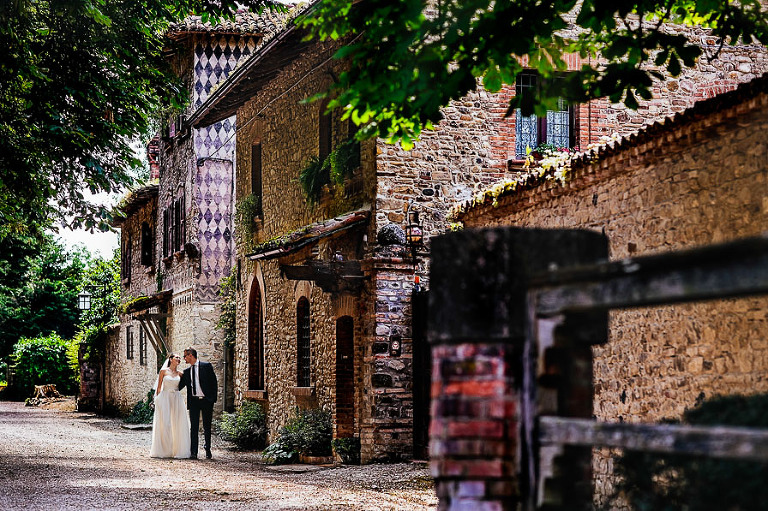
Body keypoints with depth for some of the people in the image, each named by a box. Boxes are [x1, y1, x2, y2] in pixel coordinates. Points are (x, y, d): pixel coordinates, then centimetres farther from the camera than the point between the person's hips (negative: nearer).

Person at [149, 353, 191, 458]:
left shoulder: (179, 374, 11)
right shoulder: (163, 371, 3)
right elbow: (159, 387, 3)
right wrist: (158, 399, -2)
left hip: (176, 399, 3)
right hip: (165, 398, -3)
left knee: (177, 424, -2)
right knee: (164, 424, -5)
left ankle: (177, 449, 2)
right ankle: (164, 450, 0)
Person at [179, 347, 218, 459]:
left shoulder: (206, 366, -2)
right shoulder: (187, 371, 11)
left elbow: (214, 382, -3)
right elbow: (180, 386, 14)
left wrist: (213, 398, -9)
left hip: (206, 400, -3)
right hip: (193, 401, 3)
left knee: (207, 427, 6)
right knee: (193, 427, 0)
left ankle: (208, 450, 17)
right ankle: (193, 452, 0)